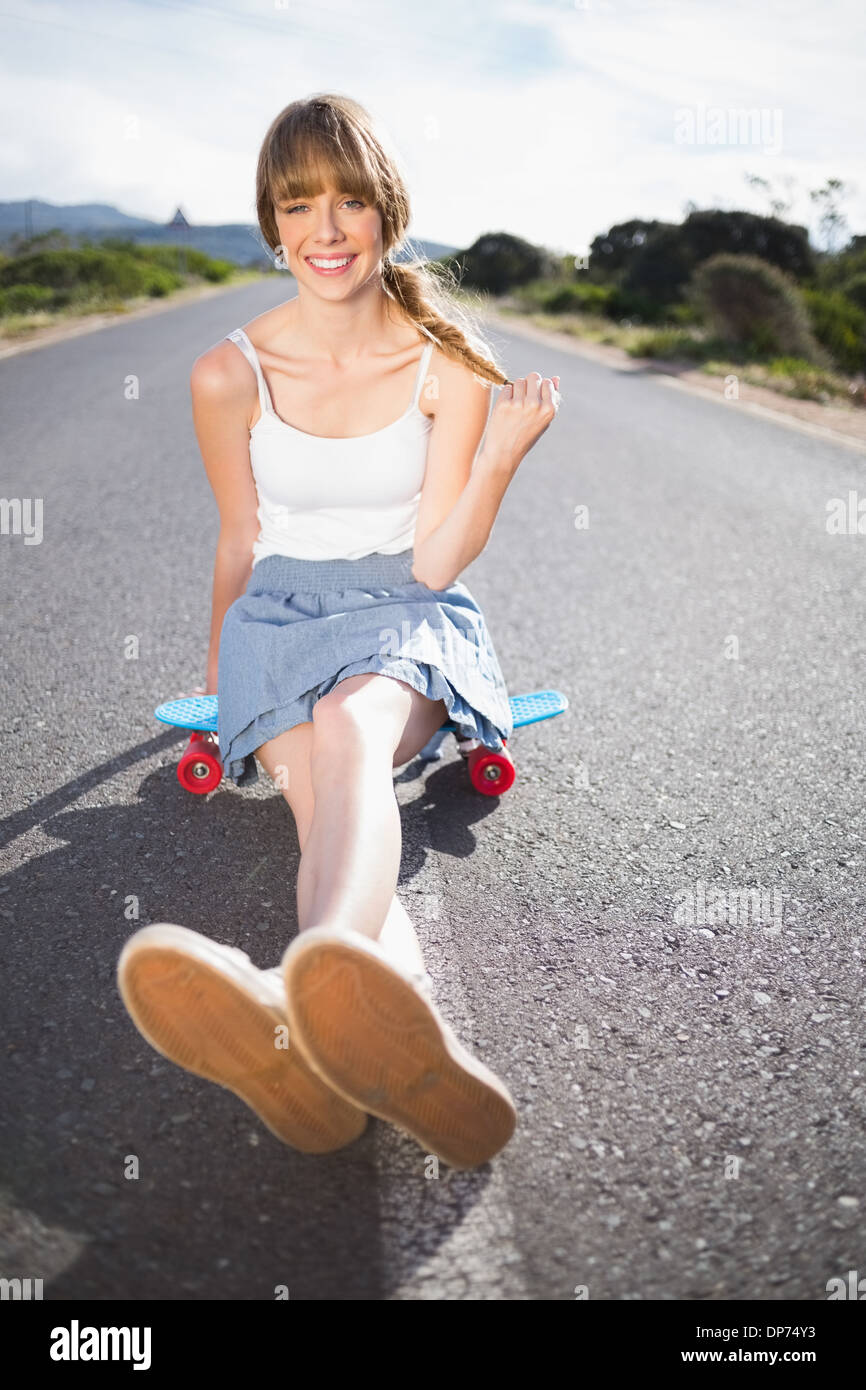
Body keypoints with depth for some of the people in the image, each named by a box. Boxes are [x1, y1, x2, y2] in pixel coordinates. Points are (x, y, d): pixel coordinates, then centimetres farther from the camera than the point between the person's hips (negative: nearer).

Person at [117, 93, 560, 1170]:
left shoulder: (448, 366, -2)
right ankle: (407, 1052, -62)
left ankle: (312, 997, -70)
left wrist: (503, 453, -18)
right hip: (282, 613, 1)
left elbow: (434, 562, -4)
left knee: (353, 730, -40)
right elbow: (241, 543, 12)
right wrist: (219, 671, 21)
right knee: (329, 804, -34)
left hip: (407, 616, -1)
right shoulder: (229, 375, 0)